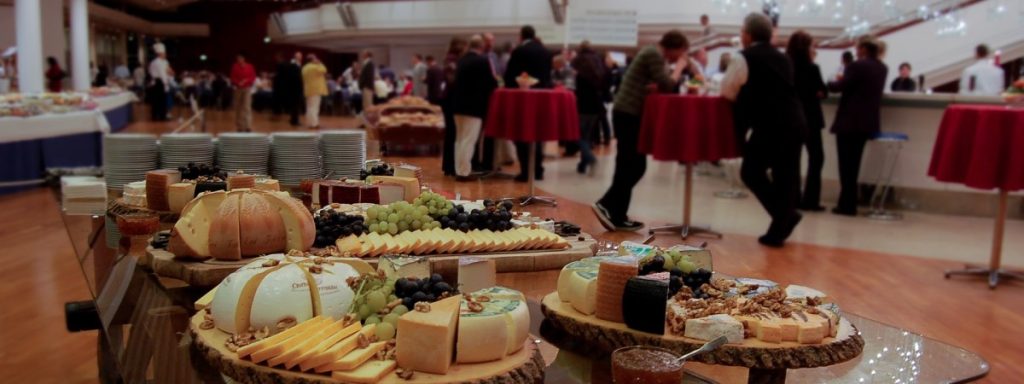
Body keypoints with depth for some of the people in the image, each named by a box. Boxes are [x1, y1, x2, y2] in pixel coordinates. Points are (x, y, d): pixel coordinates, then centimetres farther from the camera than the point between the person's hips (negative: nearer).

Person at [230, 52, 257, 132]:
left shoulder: (249, 67, -2)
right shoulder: (235, 67, 2)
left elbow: (253, 77, 0)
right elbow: (233, 78, 4)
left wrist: (245, 81, -15)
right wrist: (237, 82, -15)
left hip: (247, 88, -3)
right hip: (238, 89, 3)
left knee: (247, 107, -11)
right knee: (238, 107, 5)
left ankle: (248, 126, -14)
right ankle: (240, 126, 13)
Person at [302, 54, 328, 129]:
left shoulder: (305, 68, 14)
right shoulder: (314, 67, -15)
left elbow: (304, 79, 18)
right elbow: (323, 71, -9)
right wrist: (320, 63, -2)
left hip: (308, 90, 9)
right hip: (315, 89, -9)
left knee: (310, 106, 12)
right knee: (314, 106, -10)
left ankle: (309, 123, 14)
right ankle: (314, 123, -12)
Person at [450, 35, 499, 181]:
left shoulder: (461, 60, 9)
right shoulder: (483, 60, -12)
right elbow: (491, 82, -11)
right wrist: (494, 85, 14)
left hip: (459, 104, 7)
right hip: (473, 105, -7)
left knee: (460, 139, 15)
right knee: (468, 140, -4)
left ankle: (459, 170, 19)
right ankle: (463, 172, -4)